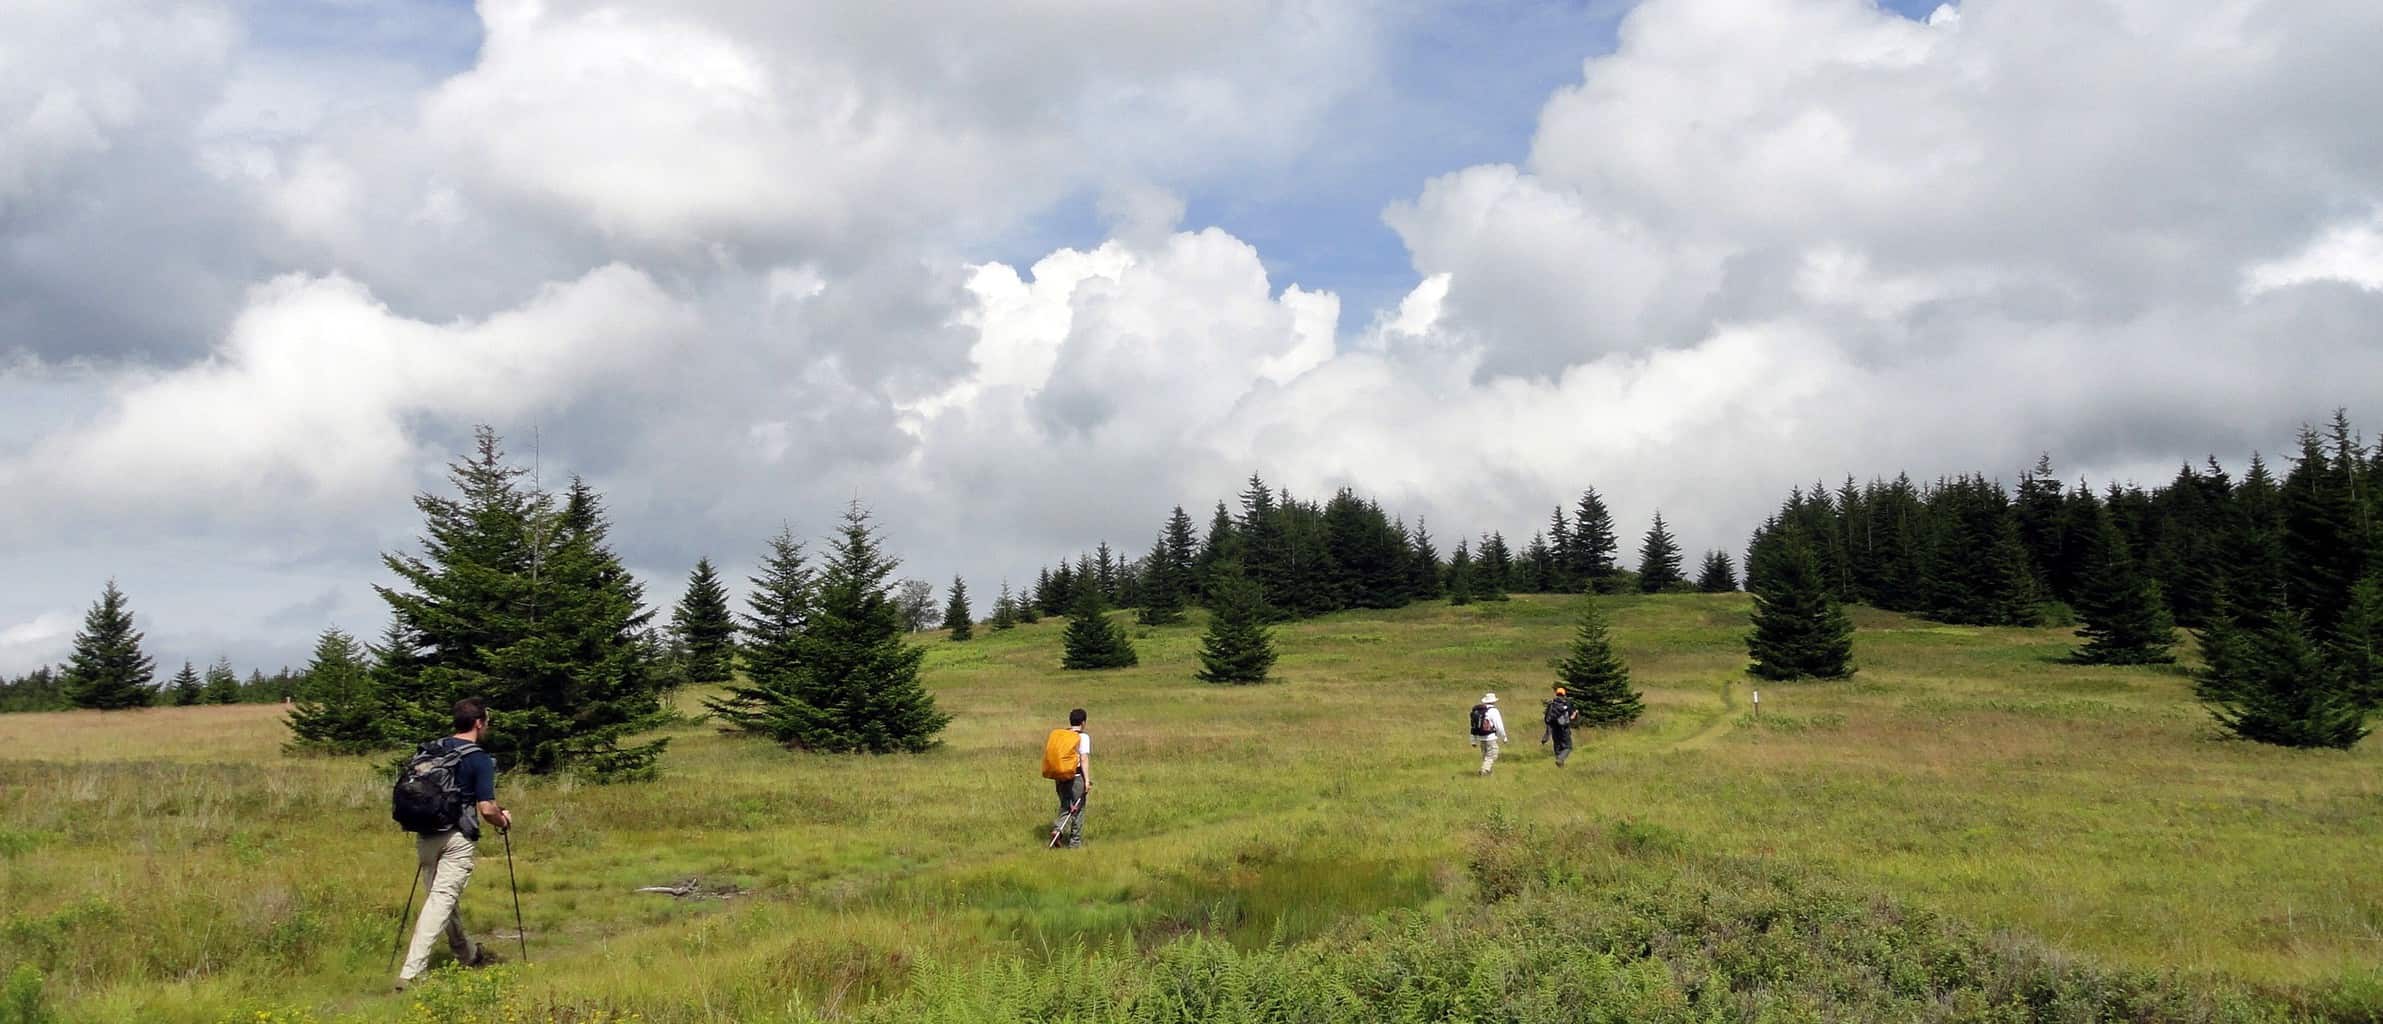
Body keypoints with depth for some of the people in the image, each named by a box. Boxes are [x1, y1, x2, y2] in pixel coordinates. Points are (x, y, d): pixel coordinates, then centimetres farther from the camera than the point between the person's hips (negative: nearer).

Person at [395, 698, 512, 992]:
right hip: (457, 838, -7)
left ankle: (468, 954, 40)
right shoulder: (479, 759, -9)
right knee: (442, 900, -8)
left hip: (425, 836, 7)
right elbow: (486, 809, -14)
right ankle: (411, 973, -17)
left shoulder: (427, 750, 10)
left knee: (441, 896, 21)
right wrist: (504, 821, 6)